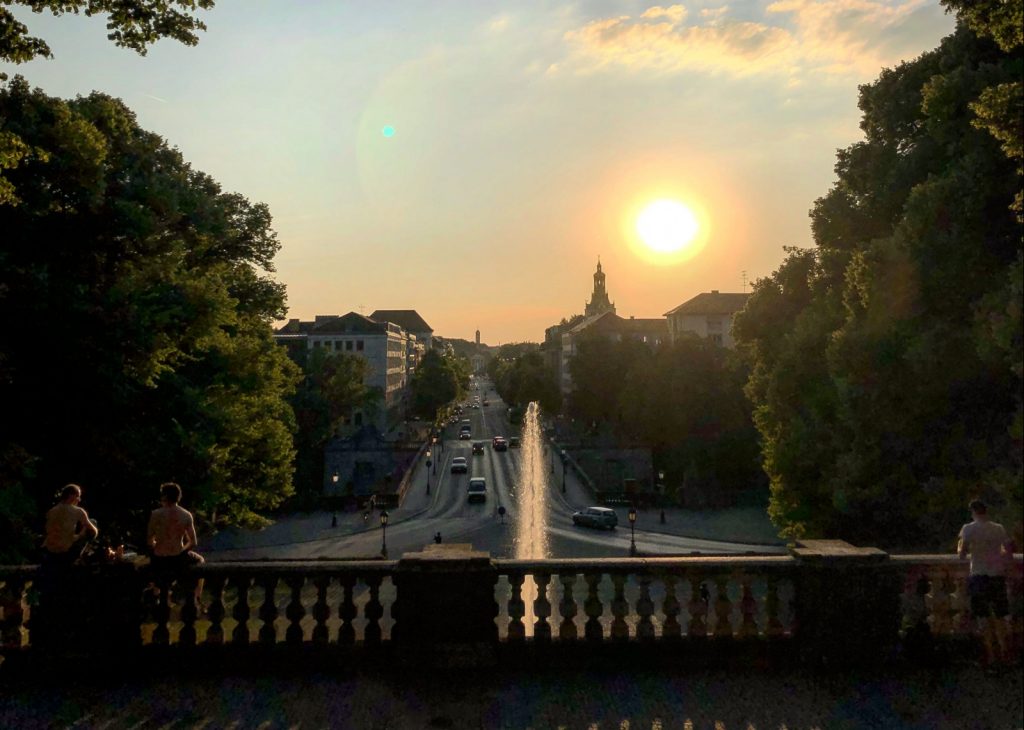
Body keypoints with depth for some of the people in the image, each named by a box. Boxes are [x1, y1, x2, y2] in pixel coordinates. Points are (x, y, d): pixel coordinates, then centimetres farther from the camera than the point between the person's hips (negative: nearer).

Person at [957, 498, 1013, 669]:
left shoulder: (968, 529, -7)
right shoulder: (999, 528, 3)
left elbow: (962, 555, -9)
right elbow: (1009, 552, 9)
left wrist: (960, 548, 12)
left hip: (979, 575, -3)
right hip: (998, 574, 3)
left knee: (983, 616, 2)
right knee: (999, 615, 15)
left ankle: (991, 654, 1)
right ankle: (1003, 651, 20)